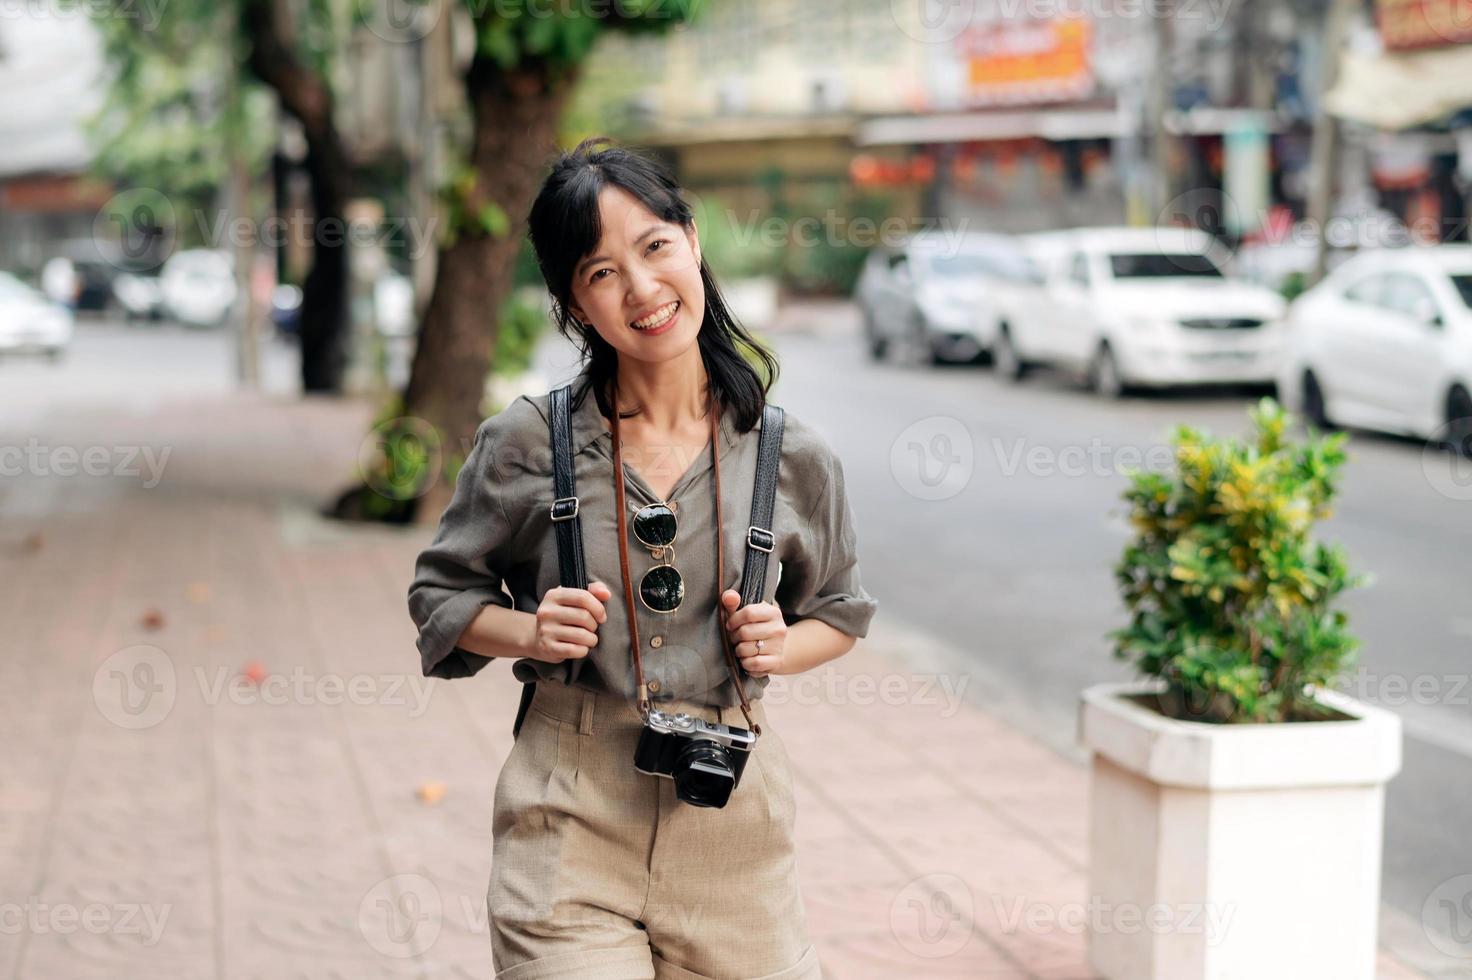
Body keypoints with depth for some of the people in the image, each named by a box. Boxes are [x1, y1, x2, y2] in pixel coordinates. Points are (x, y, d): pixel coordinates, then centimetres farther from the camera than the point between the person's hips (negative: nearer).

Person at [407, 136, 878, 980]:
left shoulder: (794, 458, 0)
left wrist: (779, 647, -6)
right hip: (573, 814, -1)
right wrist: (530, 633, -10)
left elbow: (841, 611, 15)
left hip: (732, 820, 2)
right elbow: (440, 594, 9)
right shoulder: (527, 444, -3)